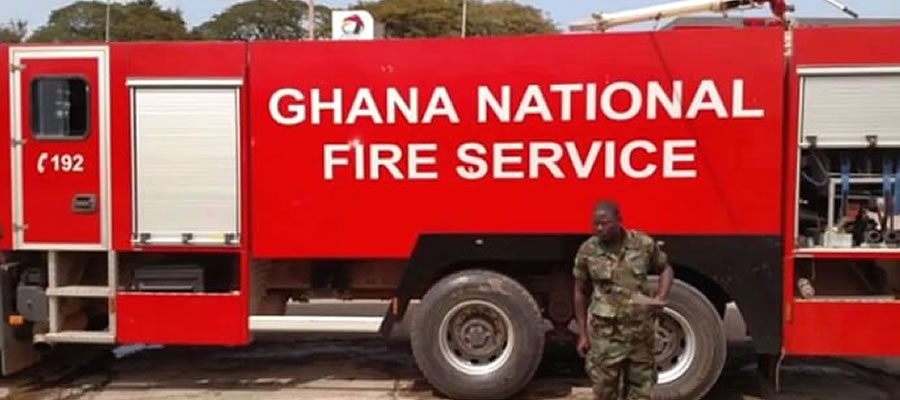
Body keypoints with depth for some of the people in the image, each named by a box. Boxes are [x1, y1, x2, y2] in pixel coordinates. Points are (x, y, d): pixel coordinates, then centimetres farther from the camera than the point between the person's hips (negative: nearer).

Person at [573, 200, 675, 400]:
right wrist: (582, 334, 3)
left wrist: (660, 298, -6)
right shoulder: (587, 251, -7)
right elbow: (580, 293, 3)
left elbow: (666, 269, 13)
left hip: (640, 332, 2)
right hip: (605, 334, -1)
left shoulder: (644, 244, -5)